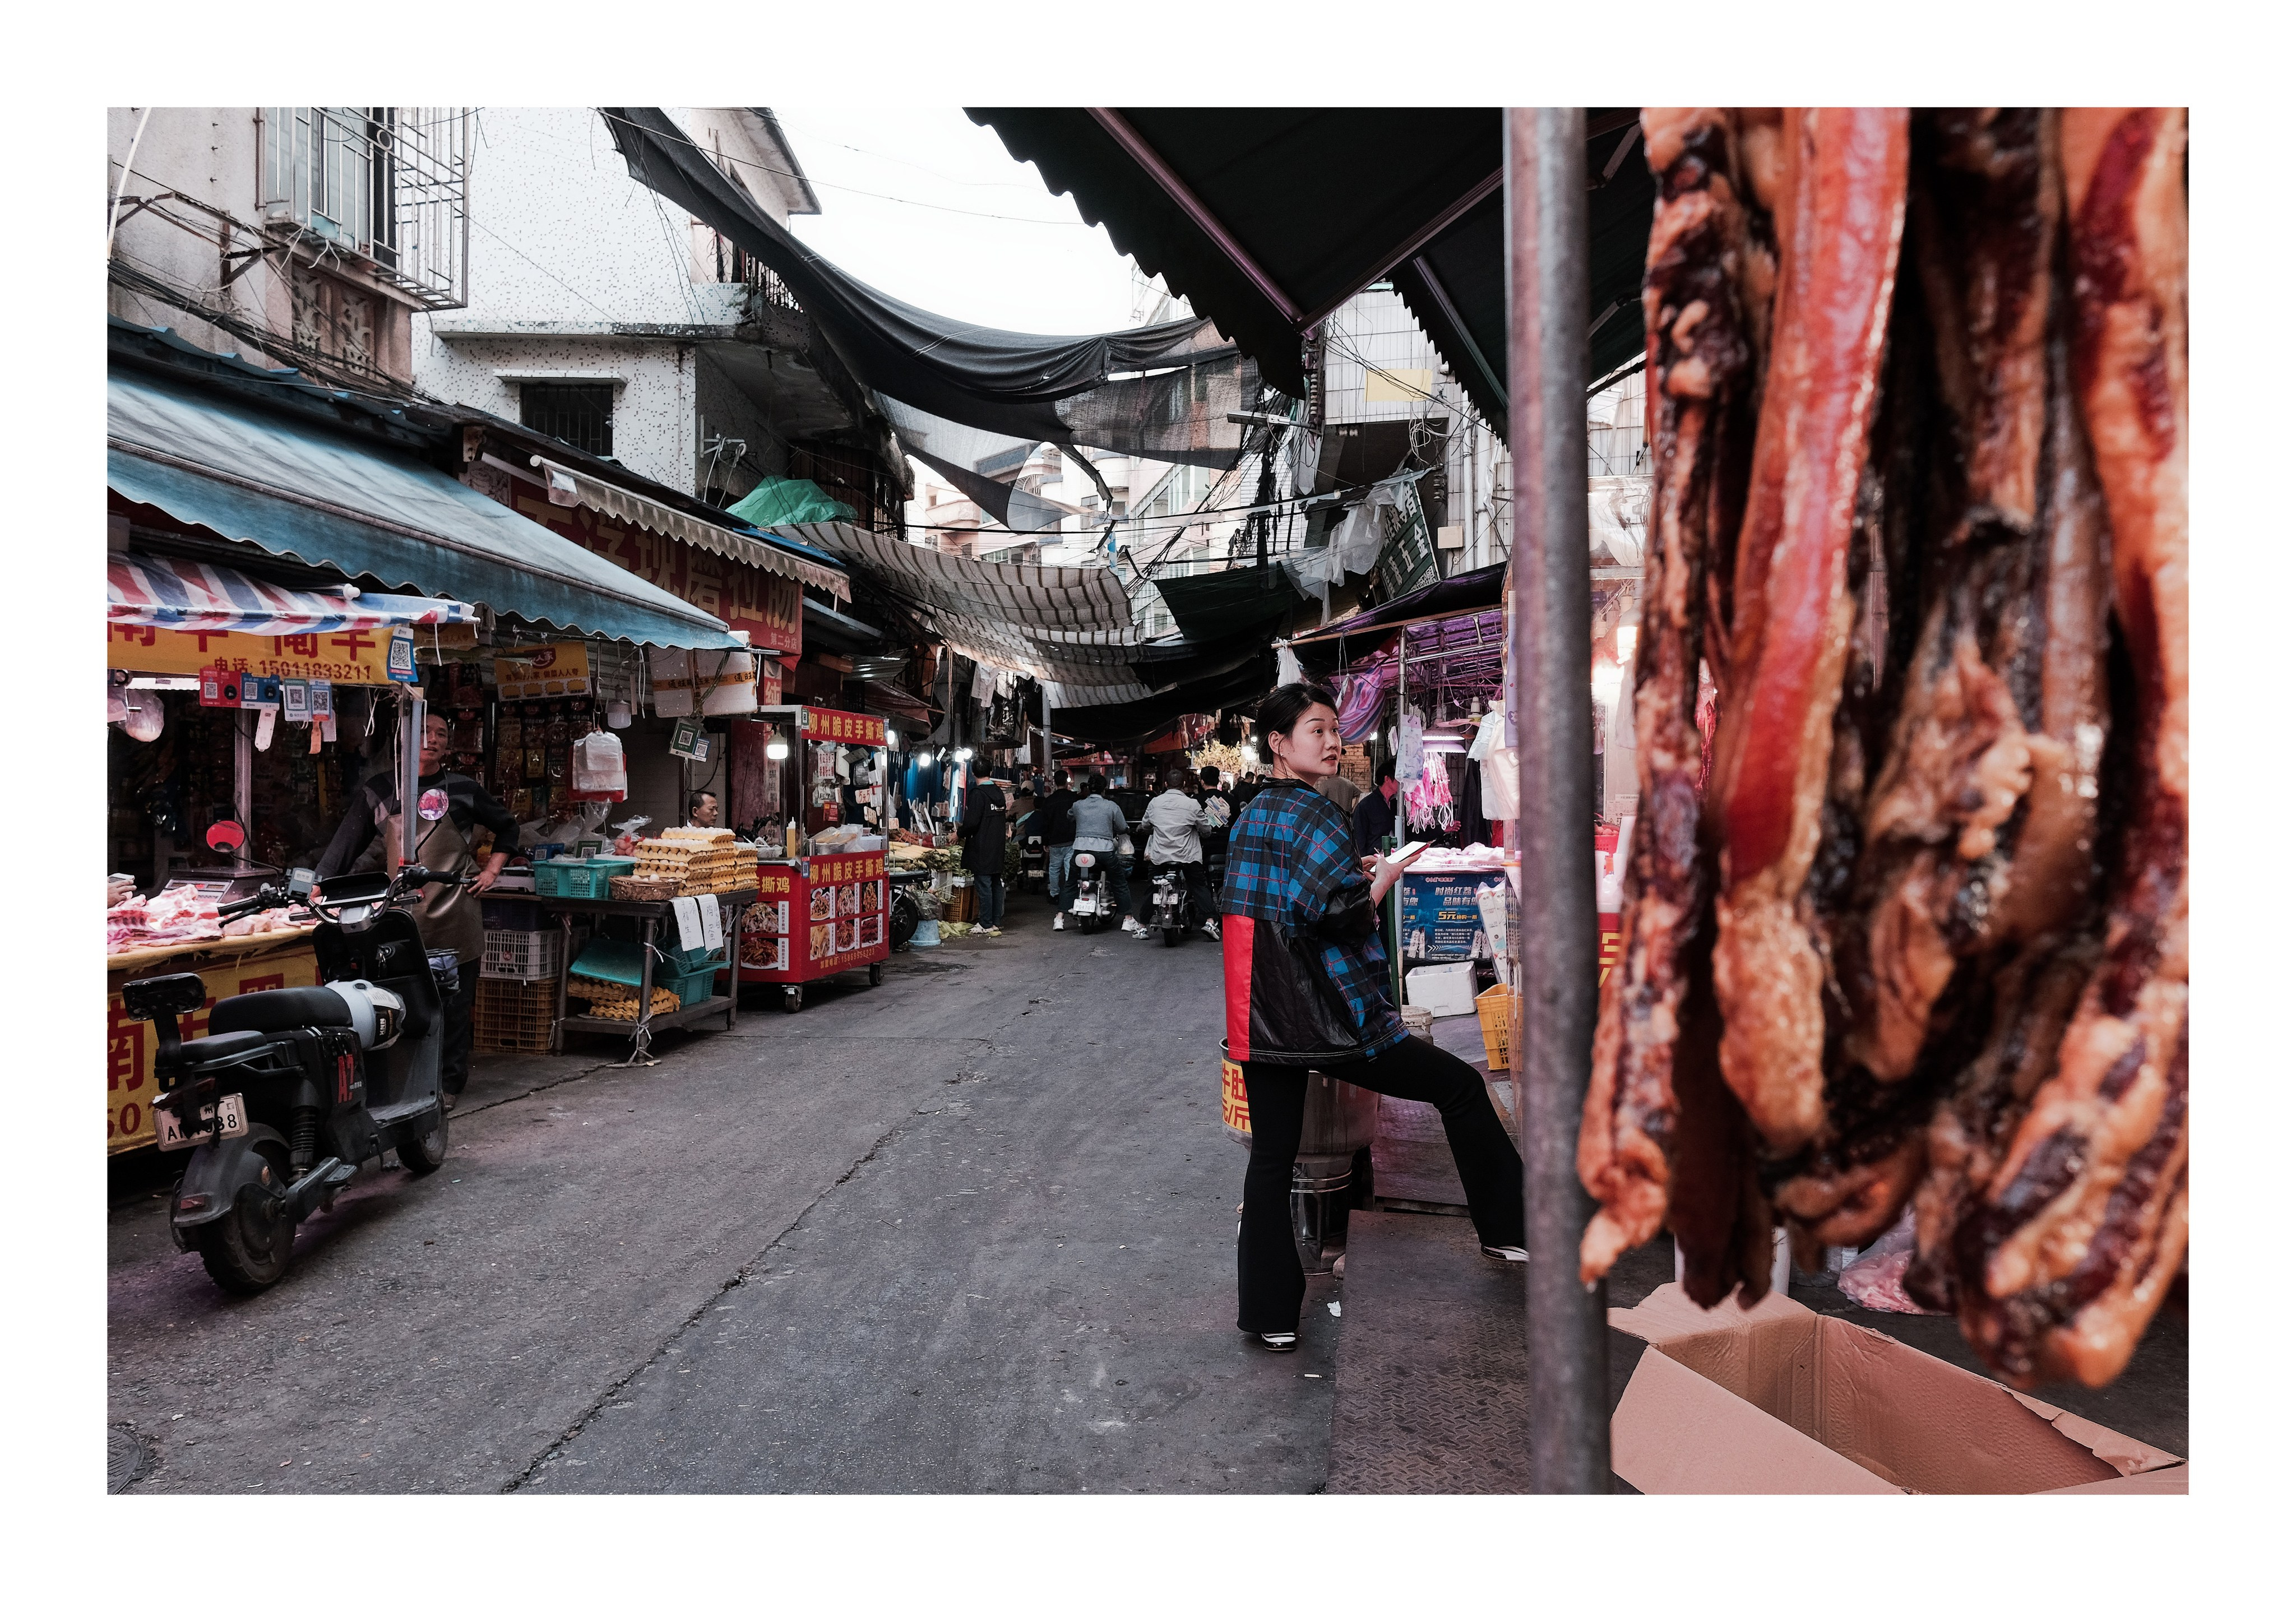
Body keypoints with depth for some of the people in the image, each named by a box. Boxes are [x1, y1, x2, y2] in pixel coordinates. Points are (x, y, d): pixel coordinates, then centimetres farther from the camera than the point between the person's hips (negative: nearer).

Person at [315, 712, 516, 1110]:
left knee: (454, 1004, 3)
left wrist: (492, 871, 8)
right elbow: (347, 842, 6)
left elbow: (507, 827, 18)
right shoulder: (378, 790, 8)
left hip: (454, 915, -1)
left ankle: (448, 1083, 14)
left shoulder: (461, 789, 6)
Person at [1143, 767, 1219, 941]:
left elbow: (1145, 825, 19)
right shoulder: (1192, 804, -6)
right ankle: (1210, 921, -6)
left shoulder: (1155, 802, 4)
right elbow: (1207, 830, 1)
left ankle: (1143, 927, 14)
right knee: (1200, 886, 8)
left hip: (1159, 855, 2)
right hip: (1187, 855, -2)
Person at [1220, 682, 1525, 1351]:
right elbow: (1345, 915, -20)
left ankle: (1270, 1316, 13)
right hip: (1325, 1016, -7)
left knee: (1271, 1160, 10)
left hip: (1259, 1019, 8)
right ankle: (1506, 1228, 20)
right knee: (1459, 1085, 9)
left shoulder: (1247, 818, 14)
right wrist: (1381, 880, -2)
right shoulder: (1313, 815, -12)